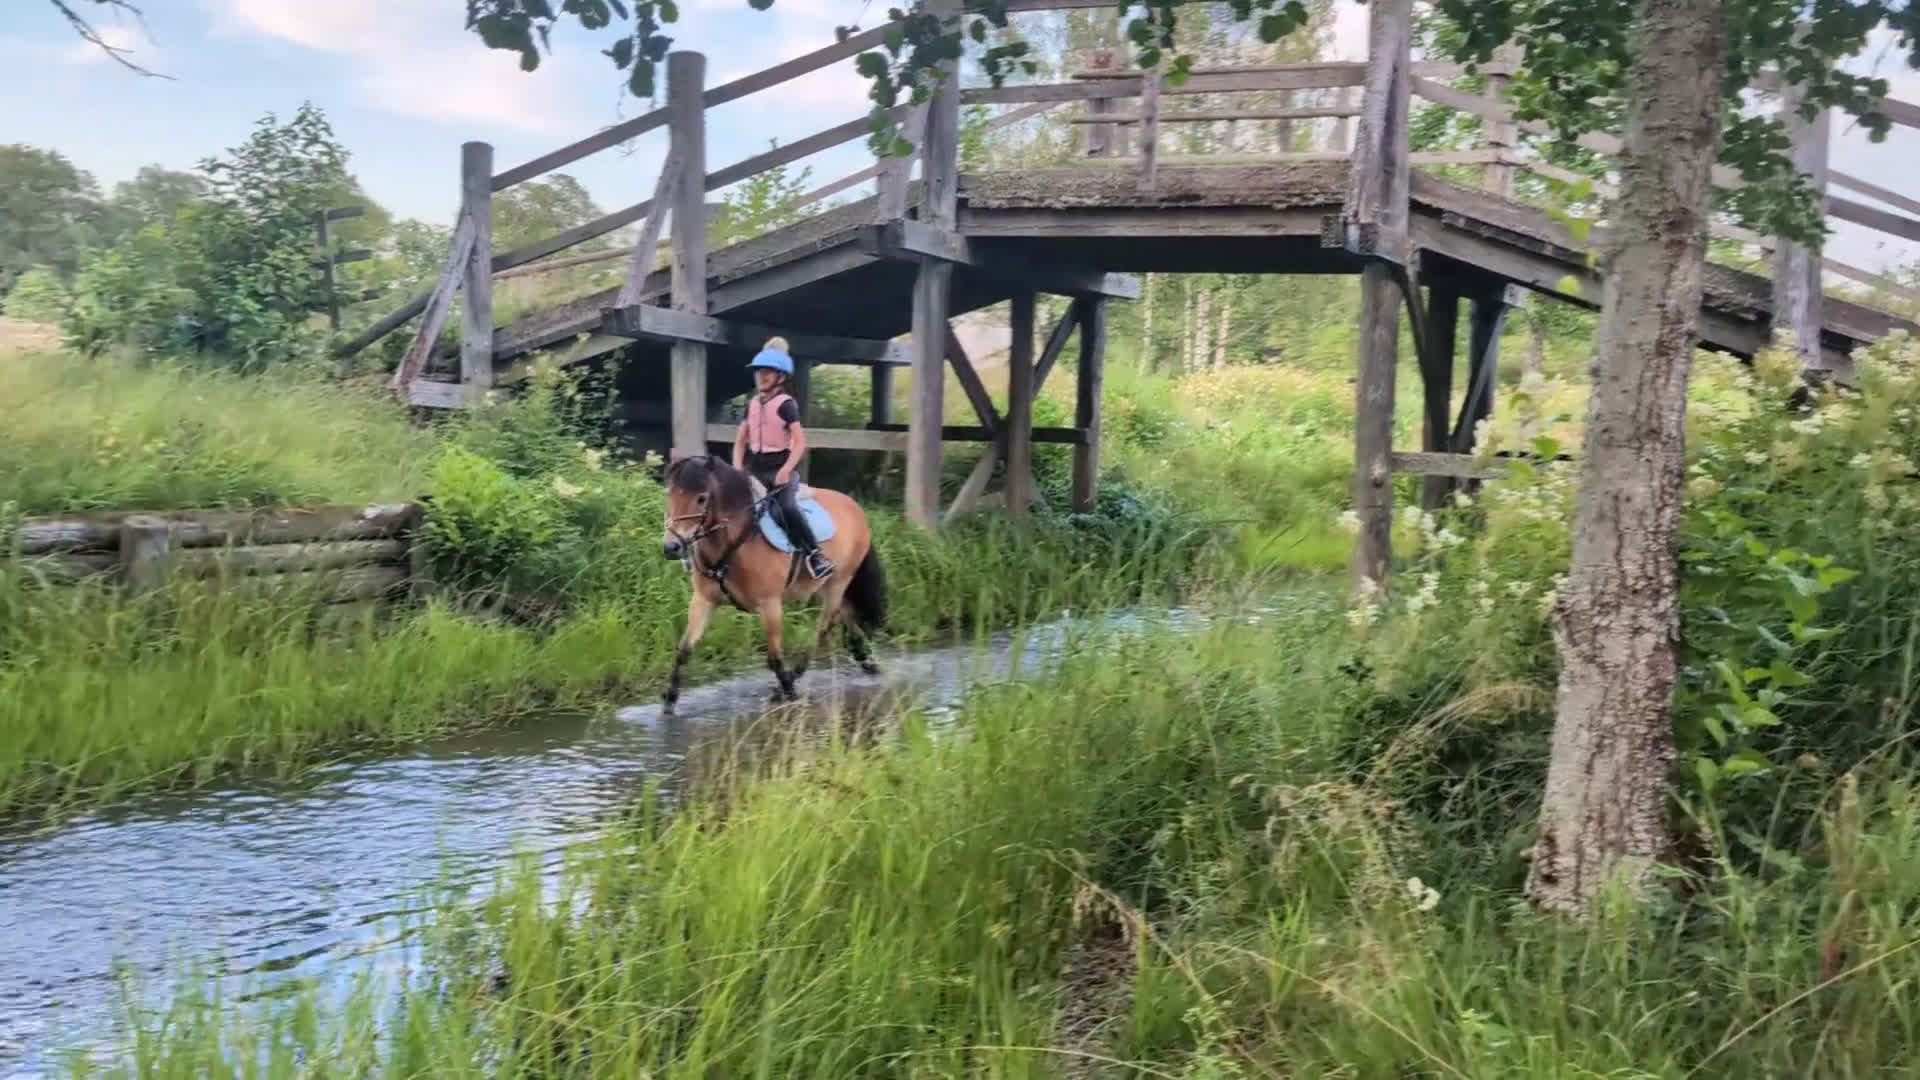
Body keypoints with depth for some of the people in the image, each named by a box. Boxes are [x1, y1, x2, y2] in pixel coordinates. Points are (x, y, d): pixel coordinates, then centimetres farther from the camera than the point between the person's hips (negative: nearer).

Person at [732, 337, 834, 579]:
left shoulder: (785, 404, -8)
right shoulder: (752, 404, 11)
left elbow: (801, 442, -14)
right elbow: (740, 441, 15)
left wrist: (786, 470, -25)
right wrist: (737, 470, 0)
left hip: (778, 468, -7)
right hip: (754, 468, 7)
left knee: (787, 506, -30)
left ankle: (814, 554, -25)